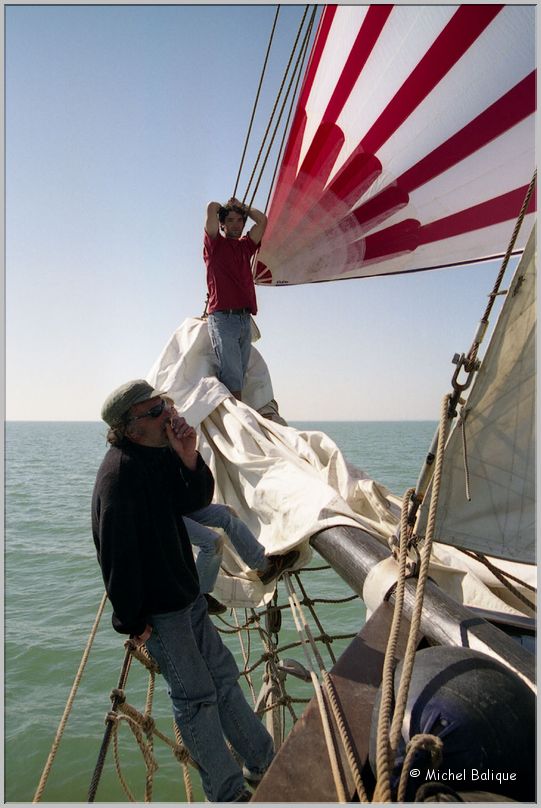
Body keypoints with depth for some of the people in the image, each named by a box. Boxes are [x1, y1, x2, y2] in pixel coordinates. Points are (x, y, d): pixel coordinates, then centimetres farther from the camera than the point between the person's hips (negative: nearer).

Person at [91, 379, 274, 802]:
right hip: (158, 609, -8)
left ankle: (263, 762, 35)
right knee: (196, 696, 6)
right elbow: (117, 554, -23)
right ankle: (228, 792, 26)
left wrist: (189, 458, -16)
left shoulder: (161, 452, 1)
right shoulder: (119, 474, -26)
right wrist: (131, 619, -16)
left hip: (187, 592, 9)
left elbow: (196, 501, 2)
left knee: (223, 676, 18)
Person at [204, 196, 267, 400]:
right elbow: (211, 207, -1)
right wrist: (226, 206, 19)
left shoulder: (245, 246, 22)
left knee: (239, 378, 2)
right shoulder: (215, 244, 7)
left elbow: (262, 220, 18)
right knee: (232, 378, -13)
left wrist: (242, 207, 25)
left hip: (245, 320, 6)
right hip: (222, 318, -5)